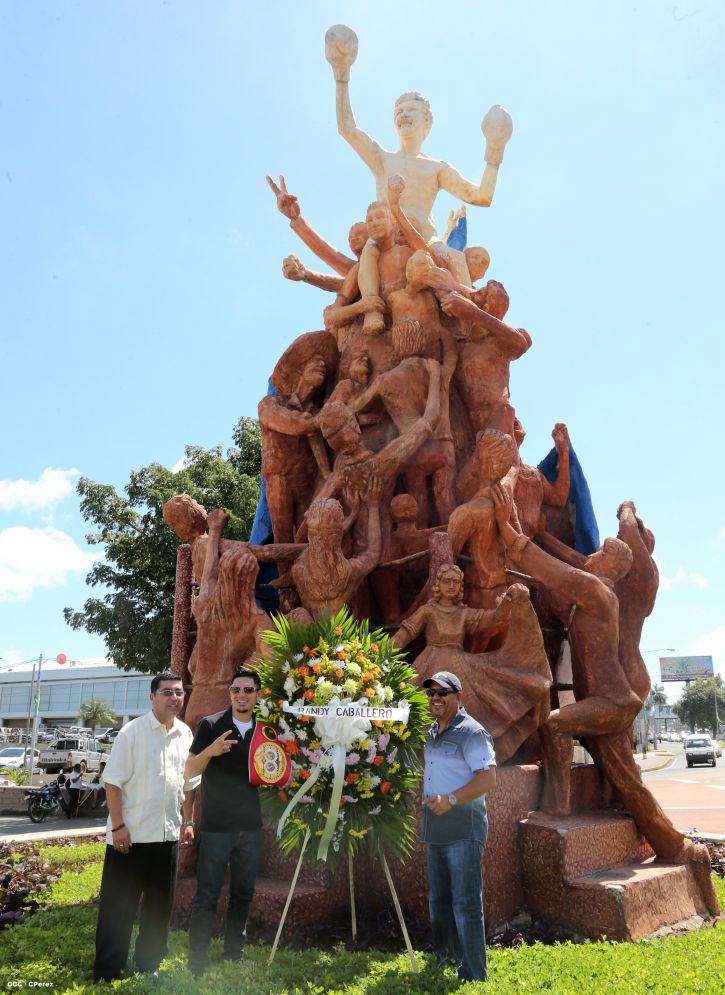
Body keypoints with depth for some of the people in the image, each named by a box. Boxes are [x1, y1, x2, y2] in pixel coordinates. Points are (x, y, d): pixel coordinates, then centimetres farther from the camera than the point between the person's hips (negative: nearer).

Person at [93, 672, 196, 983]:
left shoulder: (185, 734, 5)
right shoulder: (133, 731, -11)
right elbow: (113, 781, -12)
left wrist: (187, 821, 10)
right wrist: (118, 826, -15)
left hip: (168, 834, 5)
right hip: (130, 834, -5)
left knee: (160, 905, 14)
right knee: (118, 906, 4)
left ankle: (147, 964, 30)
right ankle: (106, 971, 18)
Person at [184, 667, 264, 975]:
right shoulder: (211, 725, -6)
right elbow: (189, 771, -6)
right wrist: (211, 750, -25)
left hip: (251, 827, 4)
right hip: (215, 826, -4)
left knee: (243, 894, 14)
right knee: (206, 896, 0)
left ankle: (234, 955, 28)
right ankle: (197, 960, 13)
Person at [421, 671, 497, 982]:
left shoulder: (471, 732, -12)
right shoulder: (432, 732, 14)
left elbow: (488, 777, -20)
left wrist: (451, 799, -28)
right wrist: (424, 795, 13)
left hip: (463, 829, -9)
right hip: (436, 830, 9)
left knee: (465, 903, -2)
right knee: (438, 899, 19)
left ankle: (472, 975, 8)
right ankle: (445, 958, 34)